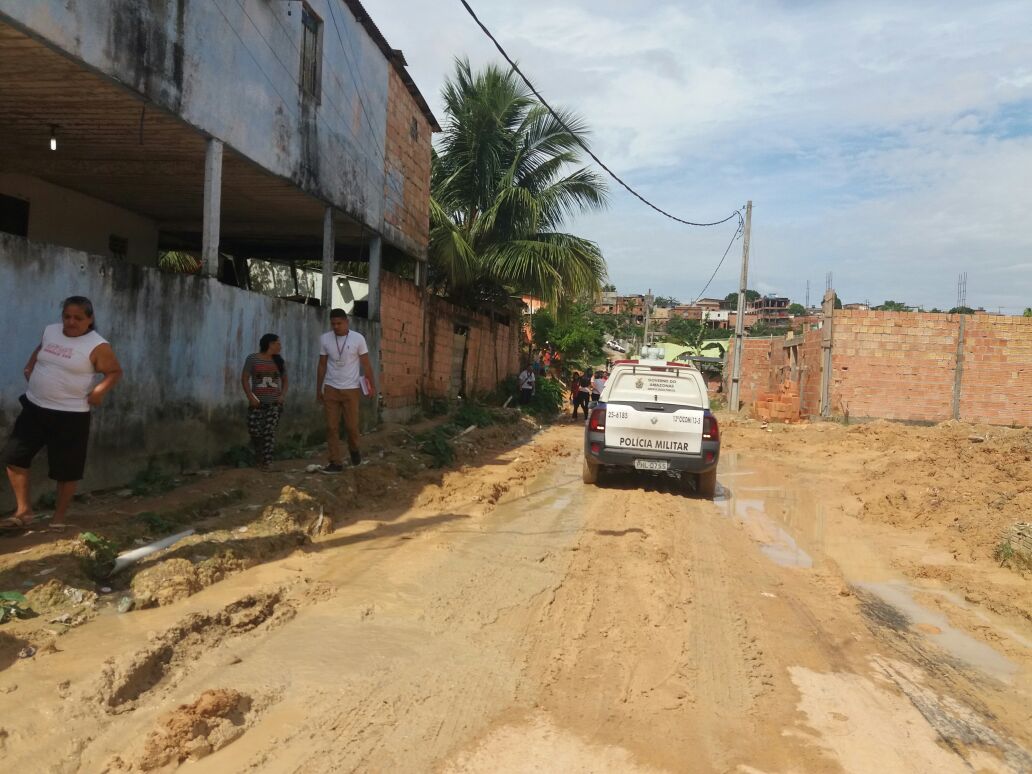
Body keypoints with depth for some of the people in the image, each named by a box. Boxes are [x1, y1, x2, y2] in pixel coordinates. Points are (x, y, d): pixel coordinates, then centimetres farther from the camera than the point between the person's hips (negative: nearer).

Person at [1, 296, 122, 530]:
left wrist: (100, 390, -24)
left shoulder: (97, 346, -13)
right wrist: (29, 367, 11)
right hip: (34, 407, 6)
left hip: (70, 415, -6)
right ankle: (24, 512, 20)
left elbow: (115, 372, -9)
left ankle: (58, 519, 20)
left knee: (66, 470, 3)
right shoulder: (50, 331, 6)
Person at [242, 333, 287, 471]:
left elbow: (284, 380, 15)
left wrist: (283, 395, -1)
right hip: (257, 402, -1)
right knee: (254, 431, -2)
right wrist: (250, 396, -12)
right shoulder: (252, 359, -1)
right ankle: (259, 455, 24)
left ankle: (267, 461, -1)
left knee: (270, 432, -5)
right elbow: (244, 378, -2)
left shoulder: (279, 361, 8)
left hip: (274, 403, 2)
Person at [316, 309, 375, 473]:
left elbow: (366, 364, -1)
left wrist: (373, 385, -3)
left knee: (351, 425, 0)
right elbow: (322, 365, 7)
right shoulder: (324, 339, 0)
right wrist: (318, 389, 9)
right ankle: (336, 462, 7)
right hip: (330, 388, 2)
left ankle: (354, 449, 31)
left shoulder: (358, 338, -6)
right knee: (331, 427, 0)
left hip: (351, 389, -2)